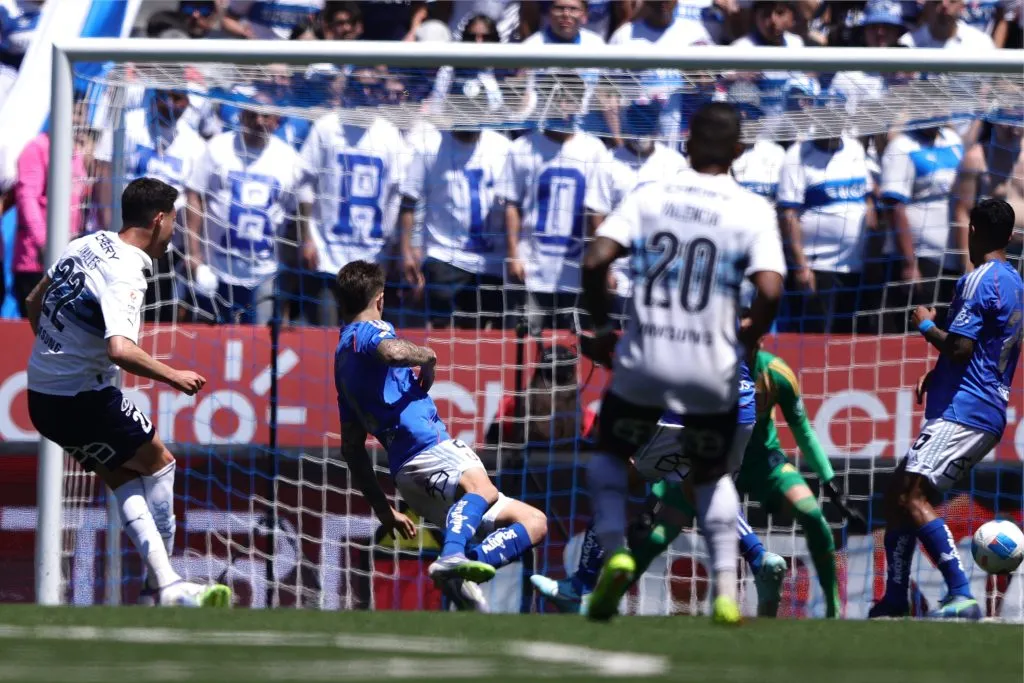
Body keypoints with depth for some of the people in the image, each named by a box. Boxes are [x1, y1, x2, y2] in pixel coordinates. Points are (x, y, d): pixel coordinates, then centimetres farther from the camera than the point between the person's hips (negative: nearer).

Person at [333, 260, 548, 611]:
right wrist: (427, 355, -2)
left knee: (533, 521, 8)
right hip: (430, 450, -8)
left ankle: (459, 571, -18)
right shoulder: (370, 331, 5)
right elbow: (393, 351, -23)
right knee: (480, 487, -38)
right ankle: (452, 559, -64)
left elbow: (352, 447, 29)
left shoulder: (343, 357, 30)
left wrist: (383, 509, 29)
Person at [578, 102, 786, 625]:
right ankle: (726, 589, 9)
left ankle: (615, 551, 1)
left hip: (643, 361, 0)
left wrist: (601, 327, 6)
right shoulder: (752, 210, -4)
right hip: (711, 368, 0)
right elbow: (769, 290, -16)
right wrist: (750, 336, 5)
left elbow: (596, 261, -9)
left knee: (610, 454, 24)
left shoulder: (647, 197, 0)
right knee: (712, 475, 22)